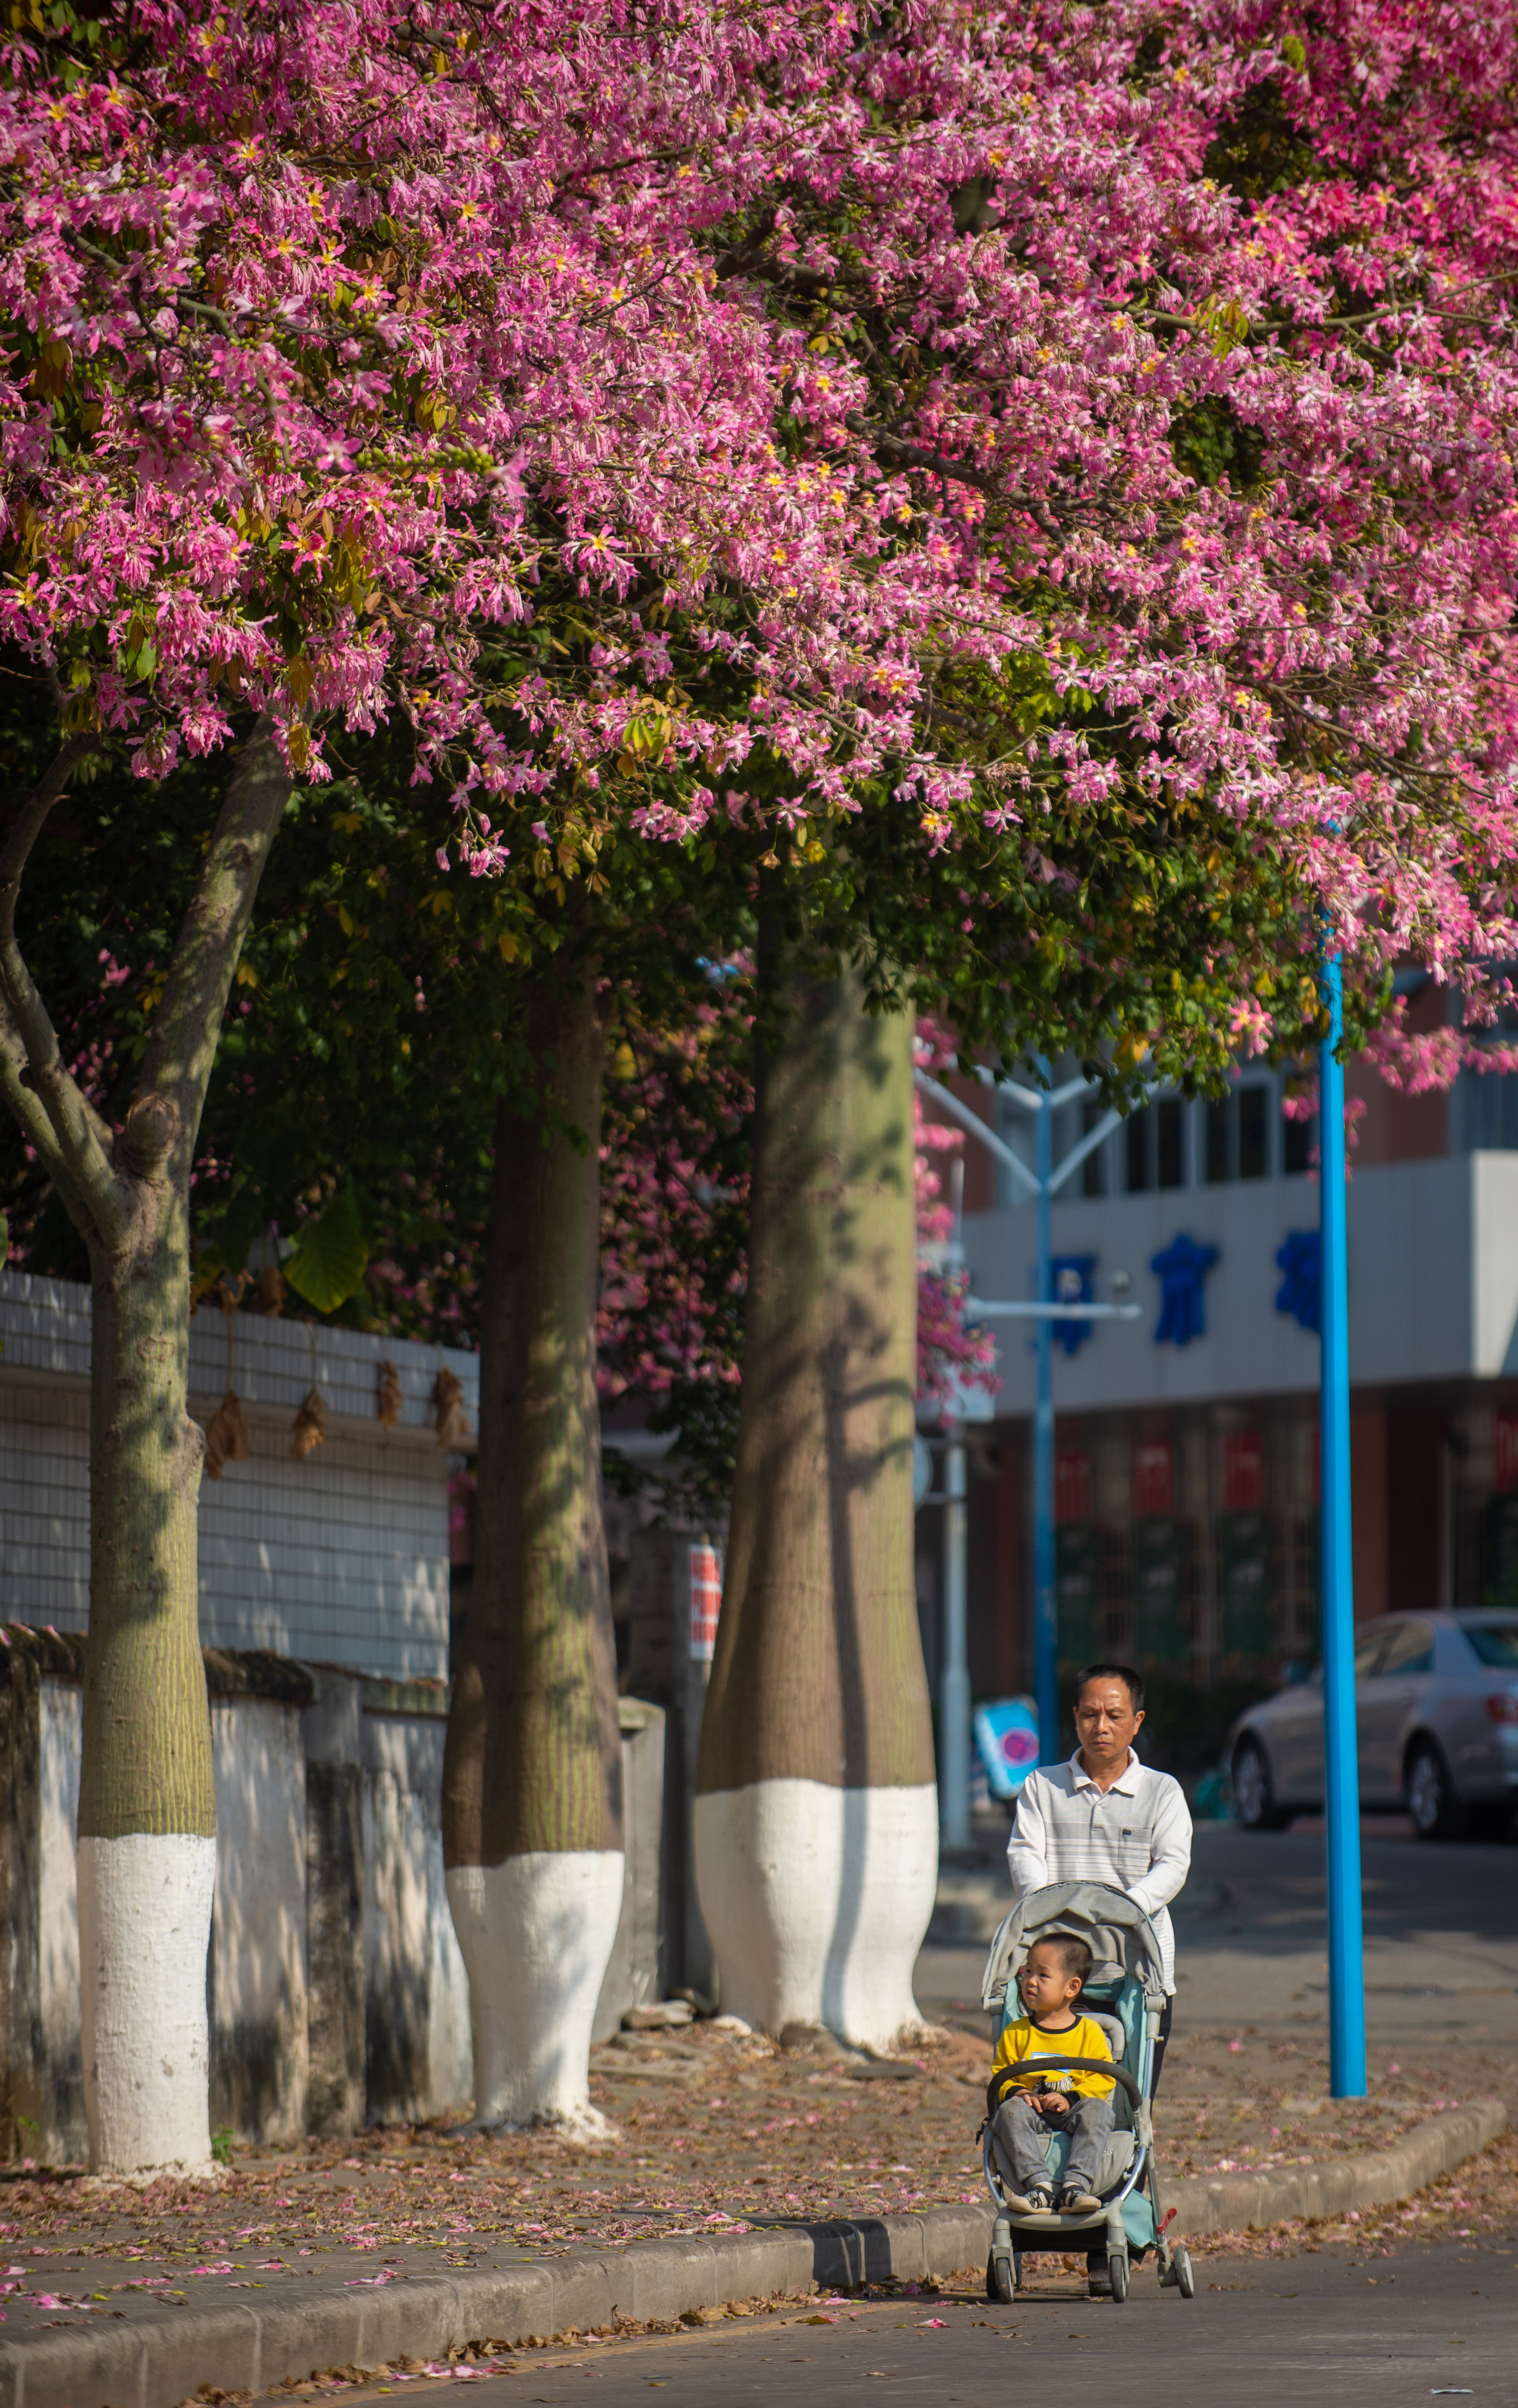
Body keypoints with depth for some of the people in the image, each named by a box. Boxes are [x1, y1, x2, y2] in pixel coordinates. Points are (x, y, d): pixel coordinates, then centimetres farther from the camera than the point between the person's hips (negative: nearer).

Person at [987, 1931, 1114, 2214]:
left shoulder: (1090, 2033, 7)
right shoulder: (1017, 2033, 12)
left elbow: (1104, 2079, 2)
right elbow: (999, 2074, 11)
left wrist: (1071, 2099, -15)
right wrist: (1017, 2093, -12)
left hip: (1072, 2112, -1)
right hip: (1032, 2113, 1)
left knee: (1097, 2110, -33)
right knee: (1010, 2112, -32)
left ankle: (1076, 2185, -43)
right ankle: (1039, 2186, -42)